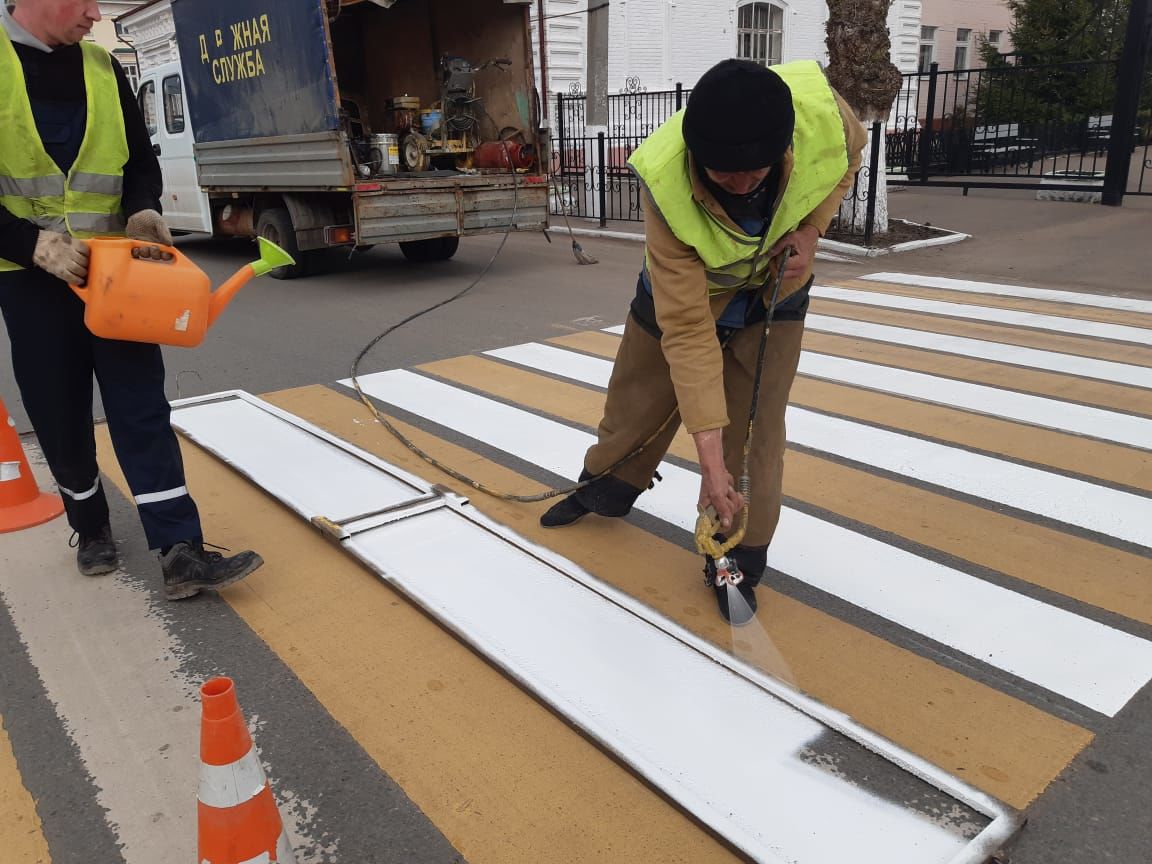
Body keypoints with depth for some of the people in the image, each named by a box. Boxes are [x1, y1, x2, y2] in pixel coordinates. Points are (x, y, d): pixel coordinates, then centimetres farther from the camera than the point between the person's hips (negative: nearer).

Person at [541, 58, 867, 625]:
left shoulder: (821, 109, -35)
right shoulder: (668, 186, -41)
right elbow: (688, 330, -39)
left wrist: (811, 229, -22)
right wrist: (709, 456, -40)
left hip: (774, 288, 1)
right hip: (686, 290, -1)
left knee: (755, 429, -4)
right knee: (639, 402, 13)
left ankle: (742, 561, 15)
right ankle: (605, 490, 43)